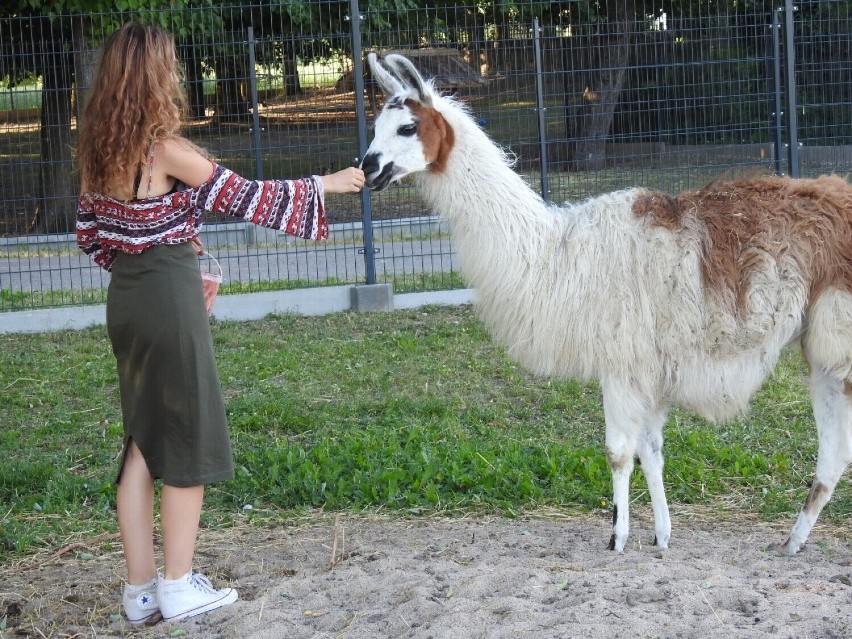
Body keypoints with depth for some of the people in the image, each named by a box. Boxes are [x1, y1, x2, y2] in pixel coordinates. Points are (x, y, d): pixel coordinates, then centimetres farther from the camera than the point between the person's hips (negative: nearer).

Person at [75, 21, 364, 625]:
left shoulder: (99, 149, 5)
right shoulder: (165, 149, -16)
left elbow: (90, 231, 12)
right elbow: (245, 197, -11)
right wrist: (325, 185, -1)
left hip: (125, 298, 8)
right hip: (170, 298, -8)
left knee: (142, 443, 14)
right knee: (190, 440, 4)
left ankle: (141, 588, 18)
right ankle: (179, 587, 10)